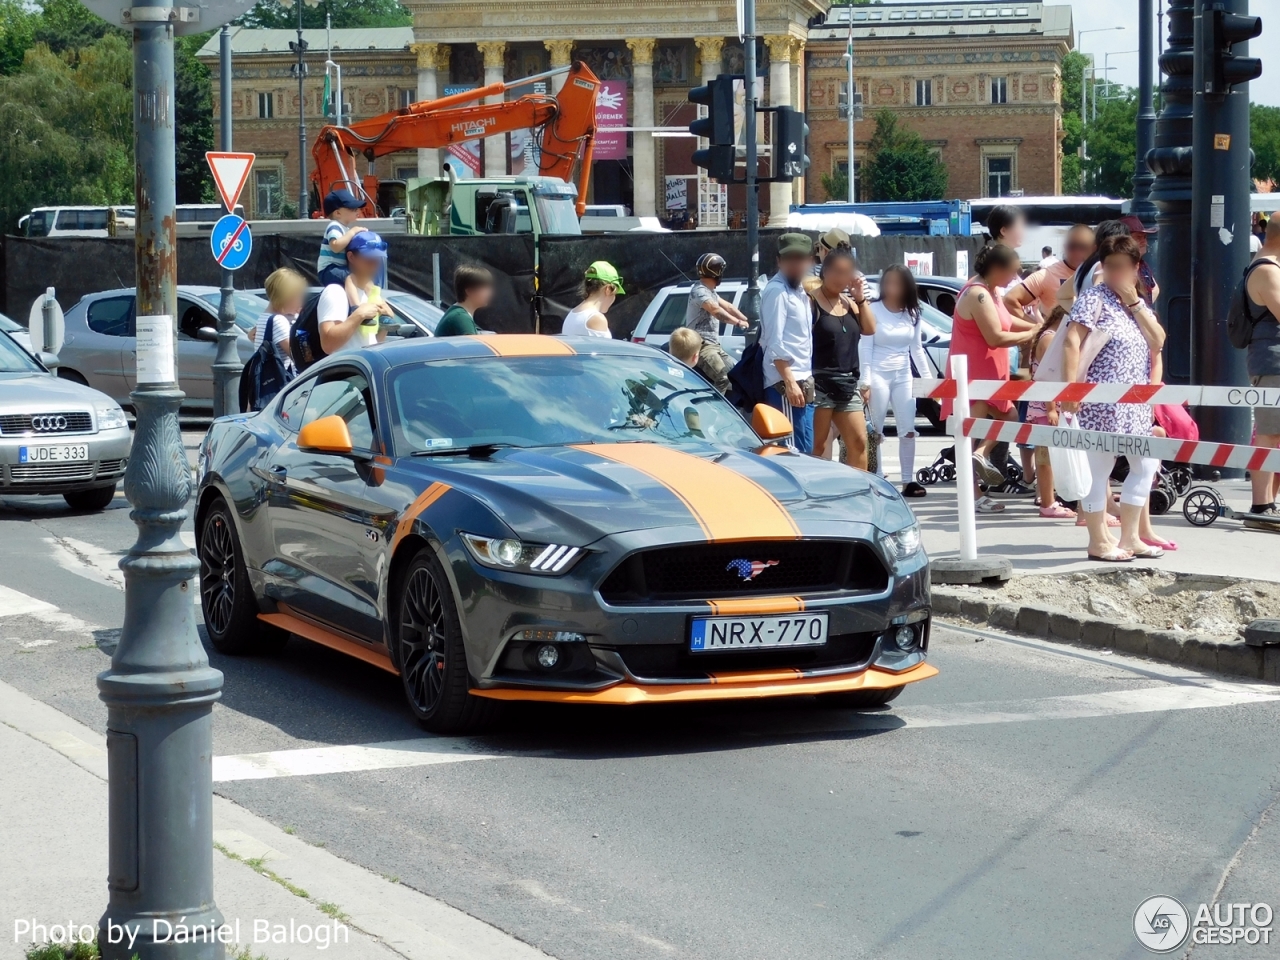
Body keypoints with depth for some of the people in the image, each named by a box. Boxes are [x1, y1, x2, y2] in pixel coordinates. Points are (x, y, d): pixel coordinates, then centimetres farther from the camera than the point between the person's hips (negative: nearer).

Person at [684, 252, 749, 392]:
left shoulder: (709, 291, 19)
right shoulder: (699, 291, -16)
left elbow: (727, 306, 15)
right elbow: (716, 311, -29)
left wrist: (746, 320, 4)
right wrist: (738, 322, -30)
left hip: (713, 344, 11)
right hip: (701, 344, -11)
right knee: (723, 379, -23)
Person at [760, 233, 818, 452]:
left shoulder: (799, 290, 17)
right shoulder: (777, 291, -11)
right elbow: (774, 343, -17)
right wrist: (790, 382, -22)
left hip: (802, 380, 9)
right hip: (785, 384, -9)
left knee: (805, 449, 9)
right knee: (798, 451, -13)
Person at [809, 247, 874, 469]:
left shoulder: (849, 302, 15)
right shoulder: (811, 301, -7)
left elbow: (869, 329, 9)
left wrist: (861, 298, 1)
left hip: (847, 383, 7)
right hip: (820, 383, -7)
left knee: (858, 442, 6)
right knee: (818, 445, -5)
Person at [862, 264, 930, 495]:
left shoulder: (912, 313, 7)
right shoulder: (873, 310, -6)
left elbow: (917, 348, 14)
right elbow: (865, 348, -8)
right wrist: (865, 382, -13)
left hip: (903, 377, 4)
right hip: (878, 376, -4)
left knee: (908, 430, 2)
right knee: (875, 431, -1)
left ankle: (908, 481, 5)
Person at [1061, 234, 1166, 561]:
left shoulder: (1140, 302, 17)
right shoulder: (1094, 298, -6)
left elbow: (1158, 341, 3)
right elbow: (1071, 341, -17)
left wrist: (1134, 302, -4)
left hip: (1136, 403, 8)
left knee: (1146, 465, 10)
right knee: (1098, 469, -2)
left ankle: (1129, 537, 19)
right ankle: (1099, 541, 4)